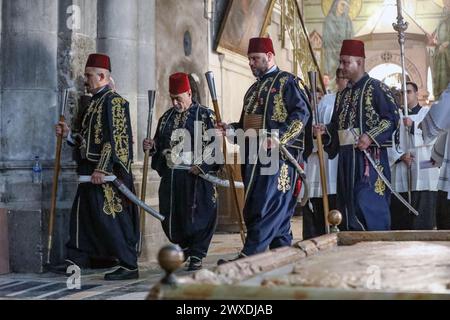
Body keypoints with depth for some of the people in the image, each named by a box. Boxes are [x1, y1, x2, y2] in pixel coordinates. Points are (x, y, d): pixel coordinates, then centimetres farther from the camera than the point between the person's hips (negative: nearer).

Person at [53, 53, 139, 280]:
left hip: (107, 171, -10)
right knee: (81, 213, 12)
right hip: (90, 171, 10)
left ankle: (129, 266, -3)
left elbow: (113, 139, -19)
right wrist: (69, 135, 10)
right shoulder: (95, 103, 19)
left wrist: (102, 169, -23)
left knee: (111, 217, -8)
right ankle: (76, 260, 20)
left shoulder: (113, 101, -11)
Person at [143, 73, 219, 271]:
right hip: (171, 177, 5)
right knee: (169, 217, 7)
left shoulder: (205, 115, -1)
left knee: (199, 216, -3)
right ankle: (184, 248, 29)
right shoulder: (166, 117, 16)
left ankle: (196, 256, 9)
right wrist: (152, 146, 0)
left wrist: (203, 166, -16)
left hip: (196, 176, -5)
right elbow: (160, 146, 23)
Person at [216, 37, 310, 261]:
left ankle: (247, 257, -21)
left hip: (277, 154, -8)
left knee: (267, 207, -13)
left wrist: (278, 137, -22)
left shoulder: (287, 82, -1)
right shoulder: (254, 89, 24)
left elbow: (302, 113, -12)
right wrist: (231, 129, 6)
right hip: (254, 157, 8)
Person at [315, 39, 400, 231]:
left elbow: (392, 118, -10)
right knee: (348, 206, 6)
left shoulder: (376, 88, -4)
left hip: (369, 156, -8)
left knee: (367, 205, -12)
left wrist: (371, 136, -21)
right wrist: (324, 131, 2)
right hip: (346, 157, 8)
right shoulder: (343, 95, 19)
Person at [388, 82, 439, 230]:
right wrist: (400, 156, -9)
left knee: (423, 218, -8)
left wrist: (413, 126, -18)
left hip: (423, 174, -3)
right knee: (399, 219, 0)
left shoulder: (428, 113, 9)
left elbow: (432, 137, -7)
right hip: (401, 176, 3)